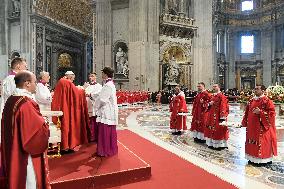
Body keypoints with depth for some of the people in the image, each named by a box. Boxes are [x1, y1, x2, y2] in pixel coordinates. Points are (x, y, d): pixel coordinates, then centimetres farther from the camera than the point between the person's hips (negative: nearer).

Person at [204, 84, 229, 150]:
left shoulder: (221, 96, -10)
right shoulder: (212, 96, 15)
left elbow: (223, 107, -15)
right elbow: (208, 105, 20)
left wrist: (222, 117, -20)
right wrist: (209, 104, -4)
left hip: (218, 116, -8)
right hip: (212, 115, 8)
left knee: (219, 129, -3)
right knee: (211, 128, 11)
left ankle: (220, 145, 8)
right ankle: (212, 143, 22)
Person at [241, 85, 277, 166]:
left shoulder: (267, 101, -10)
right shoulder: (252, 101, 10)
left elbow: (271, 113, -14)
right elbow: (247, 112, 16)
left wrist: (260, 112, -22)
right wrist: (245, 122, 11)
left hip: (262, 127, -7)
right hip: (252, 127, 7)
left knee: (262, 143, 1)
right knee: (252, 142, 13)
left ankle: (263, 160, 14)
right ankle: (252, 158, 25)